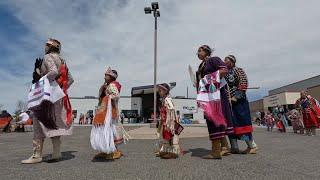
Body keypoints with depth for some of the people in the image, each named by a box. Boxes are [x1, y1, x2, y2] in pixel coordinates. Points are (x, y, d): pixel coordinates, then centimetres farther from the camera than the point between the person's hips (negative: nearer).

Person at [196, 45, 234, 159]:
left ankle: (216, 151, -8)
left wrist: (211, 79, -19)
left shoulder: (213, 59, -1)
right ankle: (225, 147, 16)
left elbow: (225, 70, -15)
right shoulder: (201, 65, 23)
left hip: (215, 93, -9)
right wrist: (197, 84, 8)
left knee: (214, 119, -11)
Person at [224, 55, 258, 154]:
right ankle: (234, 147, 14)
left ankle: (252, 146, 9)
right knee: (231, 124, 6)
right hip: (228, 102, 7)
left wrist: (236, 97, -18)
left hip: (239, 102, -7)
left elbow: (243, 83, -12)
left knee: (243, 122, -4)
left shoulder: (238, 70, -2)